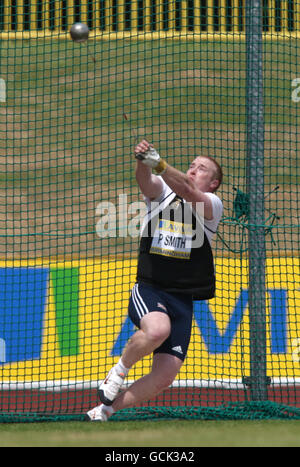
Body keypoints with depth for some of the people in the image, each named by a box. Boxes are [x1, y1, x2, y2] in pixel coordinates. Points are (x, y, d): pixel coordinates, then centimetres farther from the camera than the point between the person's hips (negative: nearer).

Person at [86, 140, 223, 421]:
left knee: (164, 377, -9)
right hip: (148, 290, -1)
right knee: (158, 329, -35)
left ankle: (105, 410, 10)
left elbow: (187, 190, -15)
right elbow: (147, 184, -12)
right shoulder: (162, 192, 12)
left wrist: (158, 163, -31)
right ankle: (119, 370, -6)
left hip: (182, 300, 1)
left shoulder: (212, 205, 6)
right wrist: (142, 162, -35)